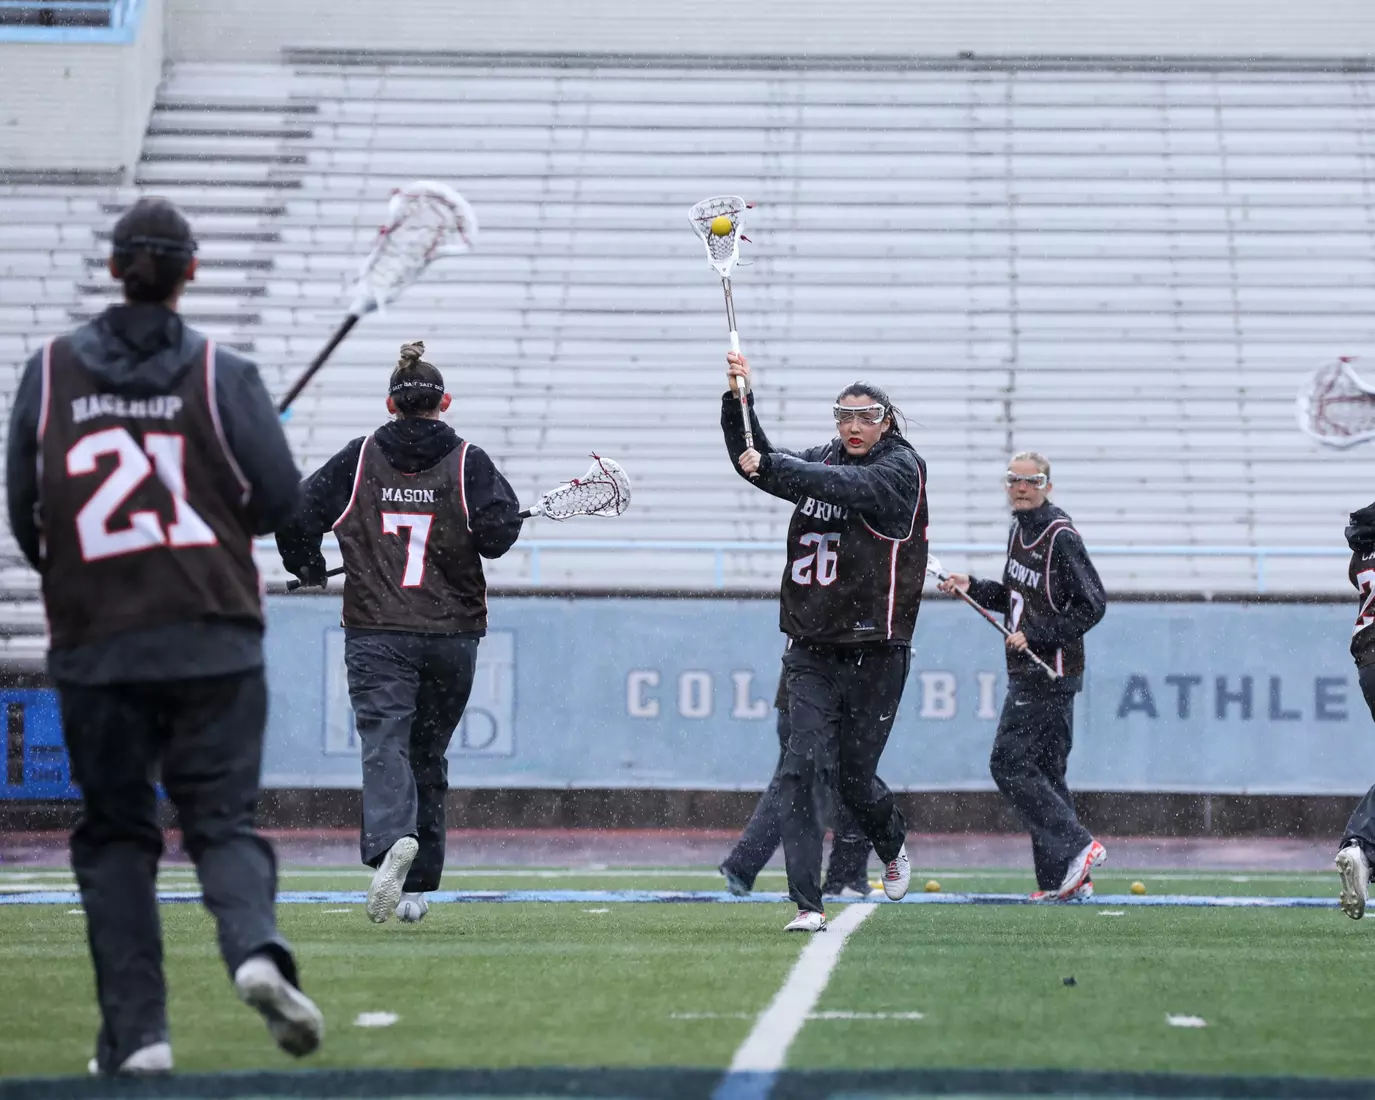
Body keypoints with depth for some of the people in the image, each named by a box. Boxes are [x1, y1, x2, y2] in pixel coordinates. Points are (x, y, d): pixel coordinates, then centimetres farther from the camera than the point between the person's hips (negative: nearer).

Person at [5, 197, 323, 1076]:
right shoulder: (222, 375, -2)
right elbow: (280, 498, -4)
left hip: (94, 647, 1)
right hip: (214, 641, -1)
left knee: (115, 836, 10)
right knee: (223, 818, 3)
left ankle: (136, 1033, 2)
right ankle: (257, 951, -26)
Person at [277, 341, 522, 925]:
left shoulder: (359, 458, 2)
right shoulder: (467, 462, -1)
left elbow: (298, 516, -2)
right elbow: (497, 535, -11)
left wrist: (307, 567, 18)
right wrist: (505, 504, 11)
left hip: (376, 635, -1)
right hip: (451, 635, 1)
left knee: (384, 746, -11)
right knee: (427, 755, 14)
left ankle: (392, 839, -41)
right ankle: (417, 886, 19)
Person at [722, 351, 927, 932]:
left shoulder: (902, 469, -5)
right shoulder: (823, 460, 10)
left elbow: (846, 486, -23)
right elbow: (753, 459, 3)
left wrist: (769, 467, -28)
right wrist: (739, 398, -11)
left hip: (875, 654, -3)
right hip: (812, 652, 4)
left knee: (853, 778, 6)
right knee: (801, 768, -11)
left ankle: (893, 844, 41)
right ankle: (807, 905, -12)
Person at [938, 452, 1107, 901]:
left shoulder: (1060, 536, -14)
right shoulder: (1020, 531, 13)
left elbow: (1092, 605, -16)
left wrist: (1036, 636, -18)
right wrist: (973, 588, 10)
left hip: (1049, 674, -10)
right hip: (1027, 672, 10)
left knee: (1009, 764, -12)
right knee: (1043, 772, 9)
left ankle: (1076, 848, -13)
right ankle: (1061, 880, 11)